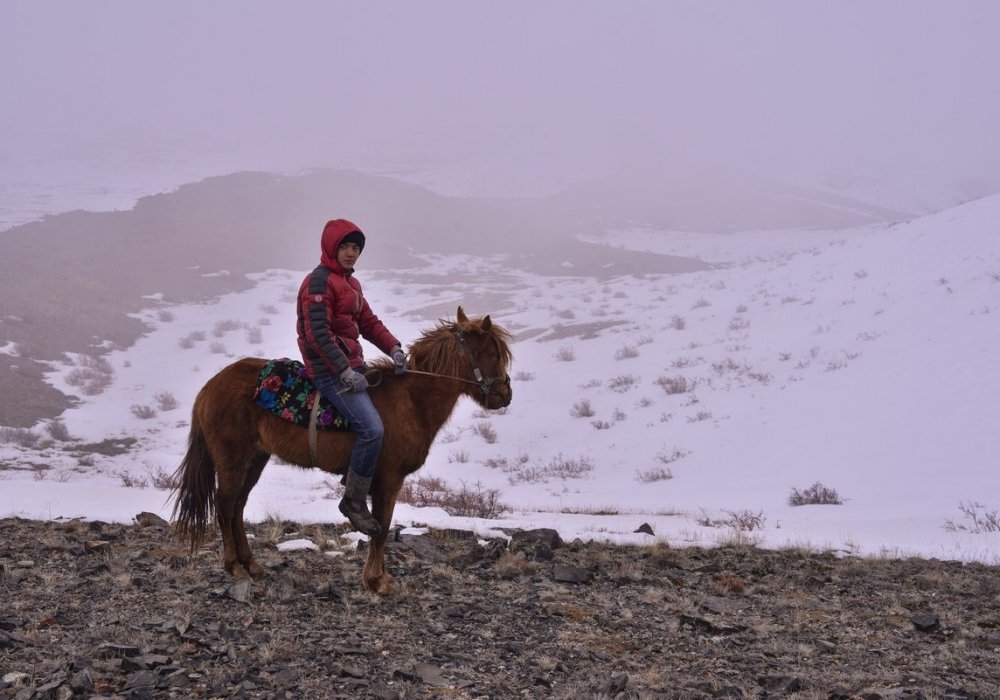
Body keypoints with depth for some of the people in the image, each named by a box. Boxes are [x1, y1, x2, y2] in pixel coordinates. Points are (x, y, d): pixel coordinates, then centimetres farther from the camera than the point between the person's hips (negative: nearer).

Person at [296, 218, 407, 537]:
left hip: (352, 365, 10)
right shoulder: (319, 281, -12)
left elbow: (368, 322, 20)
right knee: (372, 428, -22)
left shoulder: (350, 282, 19)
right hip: (329, 370, -10)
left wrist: (393, 347, 2)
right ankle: (354, 503, -10)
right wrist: (346, 372, -23)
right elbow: (318, 334, -20)